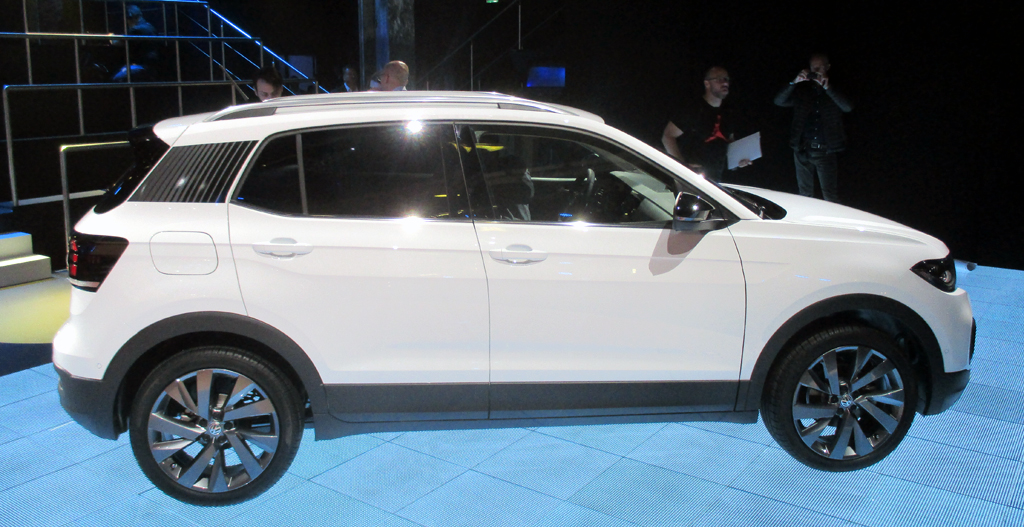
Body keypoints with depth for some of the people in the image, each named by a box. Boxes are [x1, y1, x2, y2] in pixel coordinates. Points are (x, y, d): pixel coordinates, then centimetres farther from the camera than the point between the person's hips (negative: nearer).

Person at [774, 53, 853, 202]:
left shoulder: (835, 91, 7)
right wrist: (794, 83, -15)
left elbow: (848, 107, -11)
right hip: (803, 151, 2)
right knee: (805, 195, 10)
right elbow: (779, 101, 0)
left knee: (831, 198, -8)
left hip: (826, 151, -2)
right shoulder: (802, 90, 11)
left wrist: (827, 87, -21)